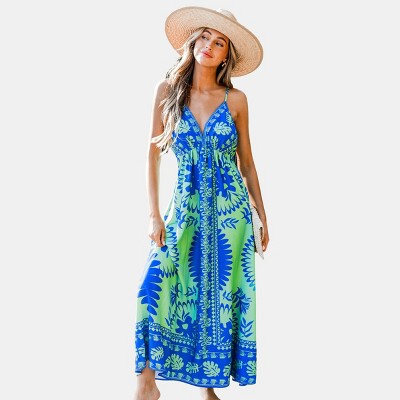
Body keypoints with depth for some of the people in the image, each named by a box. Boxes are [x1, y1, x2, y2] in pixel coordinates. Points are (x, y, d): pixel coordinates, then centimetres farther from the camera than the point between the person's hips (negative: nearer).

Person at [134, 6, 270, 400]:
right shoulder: (168, 89, 0)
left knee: (219, 296, 4)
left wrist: (263, 216, 8)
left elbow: (247, 162, 8)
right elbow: (153, 153, 1)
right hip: (185, 206, 0)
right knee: (156, 284, -14)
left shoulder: (235, 99, 0)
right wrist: (154, 214, -5)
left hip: (230, 209, 1)